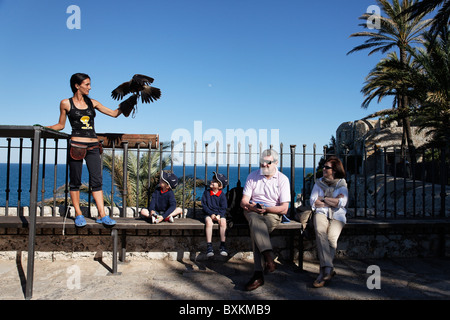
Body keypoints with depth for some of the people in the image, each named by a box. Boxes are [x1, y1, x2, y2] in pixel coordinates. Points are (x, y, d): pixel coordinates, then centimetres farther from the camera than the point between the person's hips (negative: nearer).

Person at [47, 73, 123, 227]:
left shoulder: (92, 103, 13)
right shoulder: (66, 103, 5)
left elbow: (114, 113, 13)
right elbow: (61, 125, 11)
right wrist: (44, 128, -3)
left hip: (93, 146, 3)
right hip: (76, 145, -3)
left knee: (97, 180, -2)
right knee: (75, 180, 2)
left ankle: (102, 215, -2)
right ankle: (78, 214, 13)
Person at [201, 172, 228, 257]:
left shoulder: (222, 195, 1)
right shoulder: (206, 193, 4)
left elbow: (223, 208, 0)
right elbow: (204, 205, 0)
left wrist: (219, 215, -20)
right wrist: (211, 214, -13)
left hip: (219, 214, 0)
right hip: (209, 213, 0)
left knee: (223, 222, -30)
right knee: (209, 222, -32)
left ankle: (222, 245, -20)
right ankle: (209, 246, -28)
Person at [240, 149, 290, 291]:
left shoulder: (283, 179, 1)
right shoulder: (252, 176, 8)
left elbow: (284, 209, -6)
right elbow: (244, 201, 4)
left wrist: (265, 209, -19)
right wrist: (251, 206, -20)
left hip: (273, 213, -2)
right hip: (253, 211, 2)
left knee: (256, 230, -33)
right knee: (256, 221, -36)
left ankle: (258, 274, -35)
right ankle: (269, 258, -47)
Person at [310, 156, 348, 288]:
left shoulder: (342, 185, 10)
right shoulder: (319, 182, 18)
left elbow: (342, 203, -8)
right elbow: (313, 201, 5)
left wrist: (323, 199, -2)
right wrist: (333, 201, 0)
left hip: (337, 216, -1)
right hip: (321, 213, 1)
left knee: (332, 237, -30)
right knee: (320, 232, -33)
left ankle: (323, 272, -24)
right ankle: (328, 269, -39)